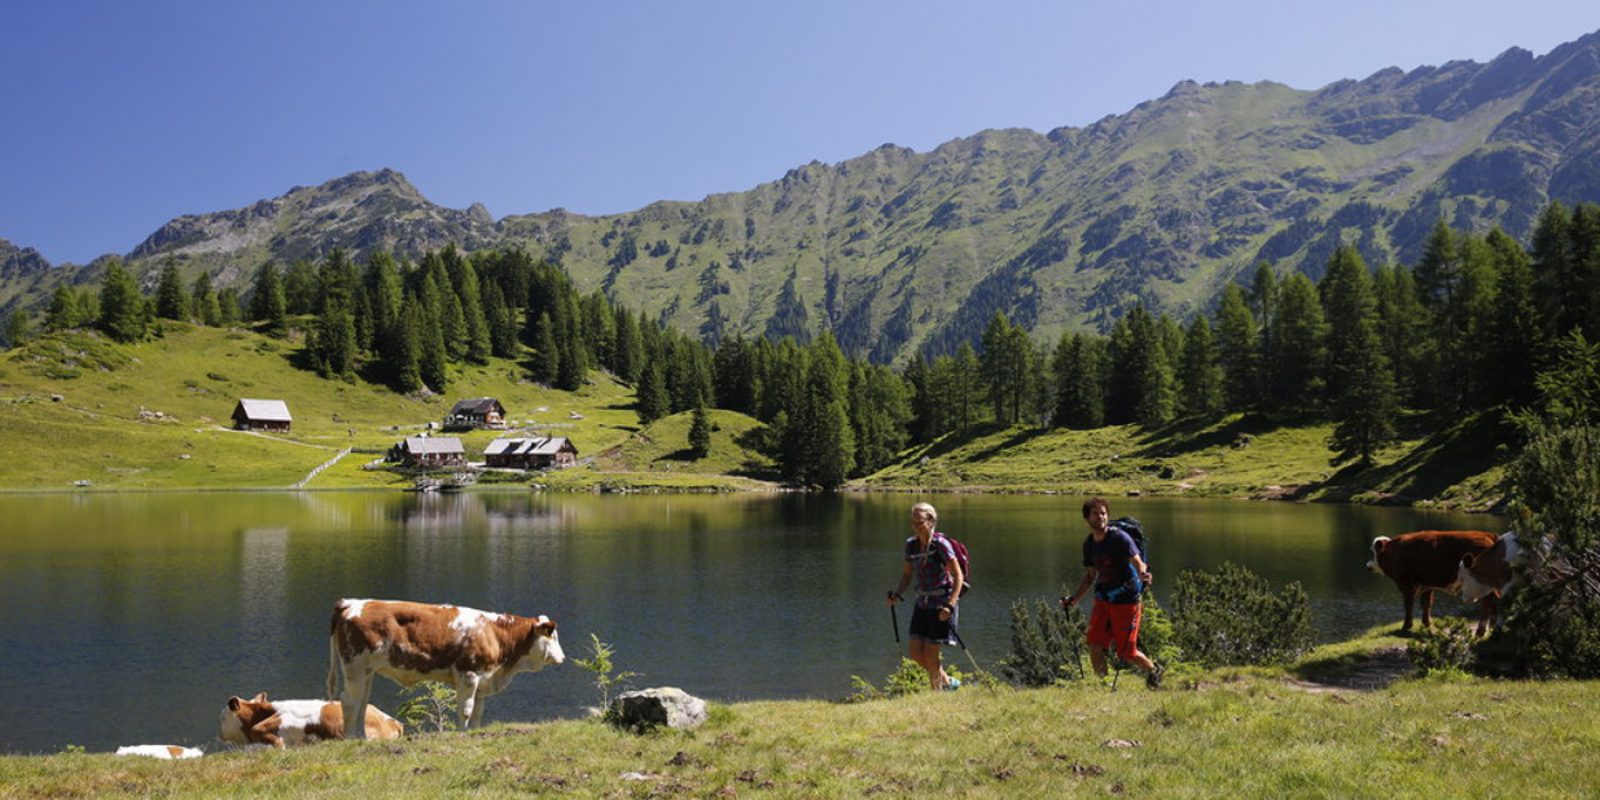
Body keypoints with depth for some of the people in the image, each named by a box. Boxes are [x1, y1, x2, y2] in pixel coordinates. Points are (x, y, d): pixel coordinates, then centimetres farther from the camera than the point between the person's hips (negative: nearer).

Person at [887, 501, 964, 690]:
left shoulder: (941, 544, -16)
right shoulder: (911, 545, 3)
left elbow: (958, 576, -16)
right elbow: (906, 574, 14)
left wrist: (950, 606, -24)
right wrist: (896, 594, -3)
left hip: (942, 605, -6)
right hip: (923, 603, 6)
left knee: (930, 656, -4)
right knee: (916, 654, 5)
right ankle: (947, 682, 28)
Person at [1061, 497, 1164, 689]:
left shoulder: (1120, 538, -13)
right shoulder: (1089, 543, 7)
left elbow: (1138, 562, -21)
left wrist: (1143, 575, -44)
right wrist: (1073, 599, 10)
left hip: (1126, 600, -5)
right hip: (1103, 599, 5)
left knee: (1126, 651, 1)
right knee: (1094, 645, -8)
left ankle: (1154, 671, 29)